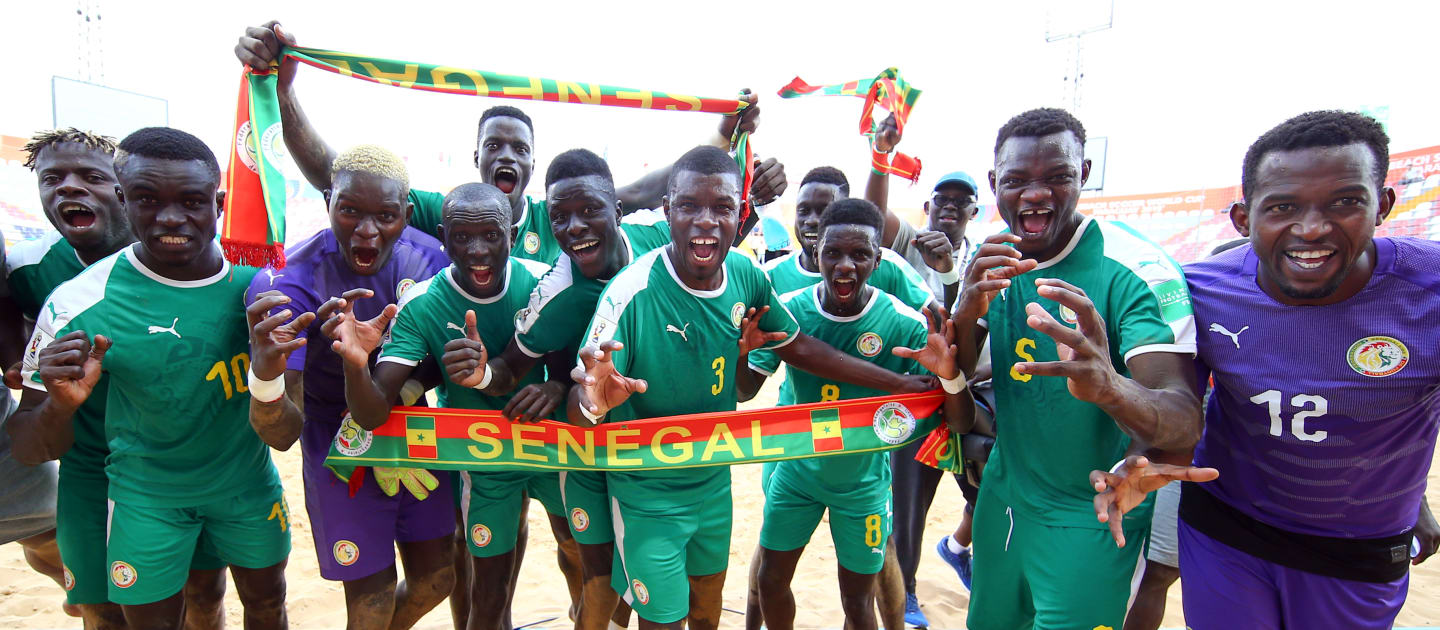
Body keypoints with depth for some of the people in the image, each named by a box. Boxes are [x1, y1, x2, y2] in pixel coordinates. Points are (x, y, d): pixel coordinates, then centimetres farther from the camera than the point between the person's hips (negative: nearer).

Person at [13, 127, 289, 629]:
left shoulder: (257, 279, -15)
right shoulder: (77, 304, -19)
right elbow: (37, 450, -11)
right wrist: (60, 406, -32)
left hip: (248, 478, 2)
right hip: (147, 495, -2)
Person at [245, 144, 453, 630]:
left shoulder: (428, 256, -14)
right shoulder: (289, 283, -24)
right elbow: (283, 435, -28)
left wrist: (399, 391, -24)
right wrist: (265, 378, -50)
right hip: (341, 449, -3)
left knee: (436, 580, 16)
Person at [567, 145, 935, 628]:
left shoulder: (748, 277, -13)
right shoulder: (631, 294, -28)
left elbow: (800, 348, 1)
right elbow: (579, 406, -26)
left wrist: (901, 384, 1)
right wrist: (593, 402, -51)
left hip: (716, 479, 5)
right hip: (648, 493, -5)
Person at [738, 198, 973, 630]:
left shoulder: (905, 325, -20)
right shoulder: (789, 310, -16)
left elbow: (958, 424, -18)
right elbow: (745, 391, -9)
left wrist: (950, 375, -40)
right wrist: (741, 350, -30)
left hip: (863, 482, -1)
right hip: (796, 470, 2)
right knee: (771, 581, 14)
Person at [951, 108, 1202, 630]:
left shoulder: (1138, 269, -22)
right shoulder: (992, 261, -5)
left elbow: (1185, 421, -30)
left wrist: (1110, 387, -54)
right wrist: (967, 309, -28)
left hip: (1090, 518, -5)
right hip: (1003, 493, 5)